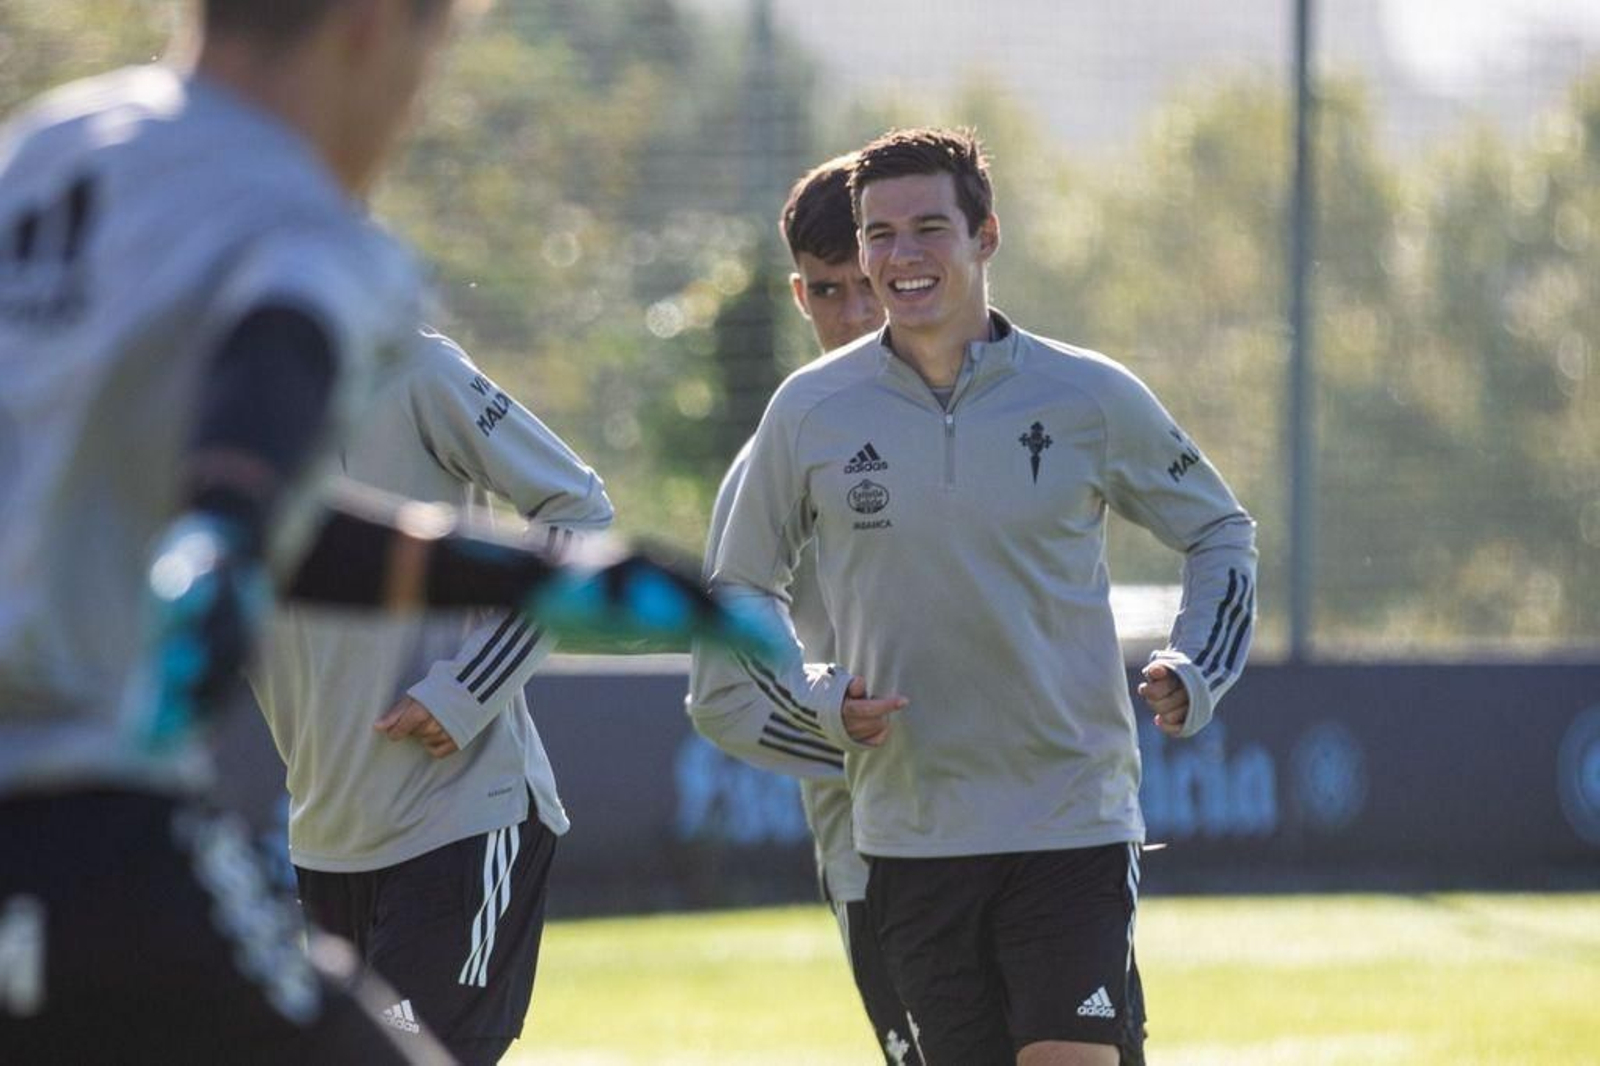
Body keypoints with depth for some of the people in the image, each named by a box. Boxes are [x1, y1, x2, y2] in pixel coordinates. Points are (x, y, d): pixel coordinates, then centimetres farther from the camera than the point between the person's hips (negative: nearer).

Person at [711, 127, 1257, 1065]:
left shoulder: (1091, 398, -1)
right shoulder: (809, 413, 2)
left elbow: (1222, 533, 13)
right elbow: (743, 591, 15)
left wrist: (1196, 675, -2)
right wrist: (819, 699, -3)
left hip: (1074, 821, -2)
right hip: (910, 835, 2)